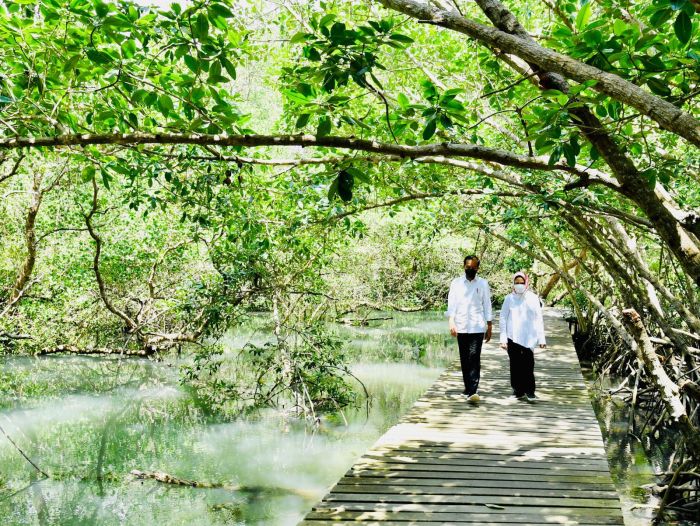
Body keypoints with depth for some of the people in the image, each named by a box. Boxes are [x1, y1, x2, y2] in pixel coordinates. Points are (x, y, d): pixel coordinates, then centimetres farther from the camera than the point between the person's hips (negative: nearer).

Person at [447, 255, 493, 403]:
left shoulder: (483, 284, 7)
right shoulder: (456, 283, 7)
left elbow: (487, 306, 8)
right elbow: (451, 303, 1)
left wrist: (489, 327, 5)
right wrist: (451, 321, -12)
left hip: (477, 327, -2)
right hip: (461, 327, 2)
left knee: (474, 358, -12)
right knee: (464, 359, 7)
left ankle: (472, 391, -20)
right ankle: (468, 386, 20)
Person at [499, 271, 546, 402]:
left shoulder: (533, 298, 5)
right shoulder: (509, 298, 5)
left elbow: (539, 319, 7)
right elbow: (503, 319, 7)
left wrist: (541, 338, 4)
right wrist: (503, 338, 1)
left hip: (528, 338, -1)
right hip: (513, 337, 1)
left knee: (528, 365, -8)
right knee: (515, 365, 2)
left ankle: (529, 391, 0)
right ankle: (519, 390, 12)